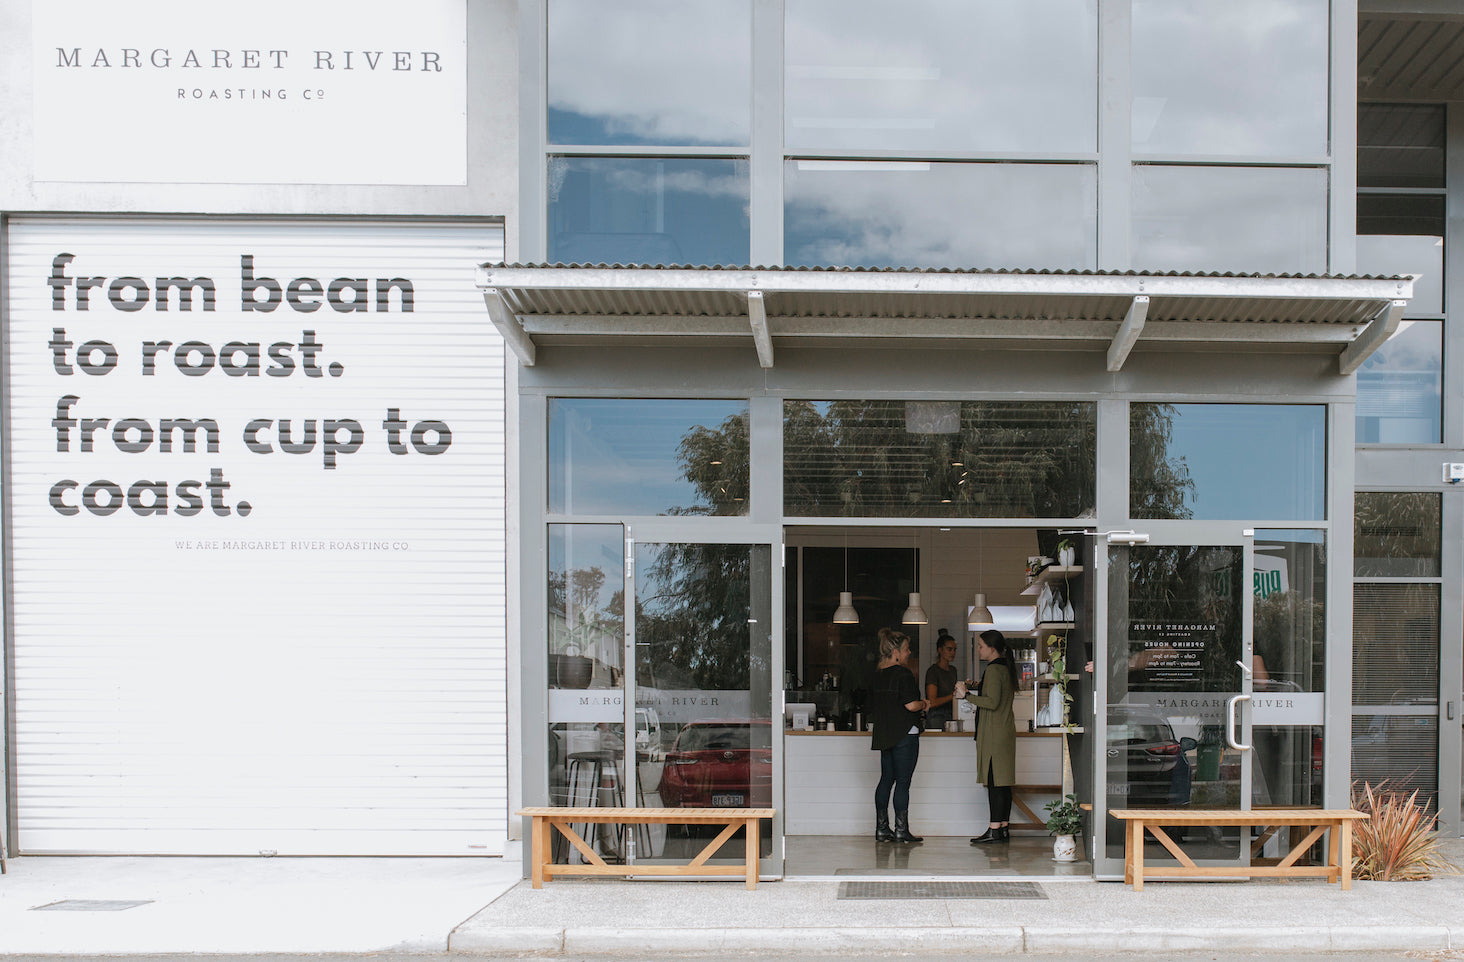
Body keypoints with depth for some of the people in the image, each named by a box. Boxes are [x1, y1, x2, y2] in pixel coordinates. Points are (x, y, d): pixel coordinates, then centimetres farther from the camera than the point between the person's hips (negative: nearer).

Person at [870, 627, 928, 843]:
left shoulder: (876, 674, 10)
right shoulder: (903, 674, -14)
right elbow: (911, 705, -21)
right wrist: (925, 704, -2)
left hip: (884, 734, 8)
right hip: (905, 734, -8)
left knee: (886, 779, 12)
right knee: (903, 782, -2)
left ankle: (882, 828, 13)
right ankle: (901, 830, 1)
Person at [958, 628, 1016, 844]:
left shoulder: (994, 669, -14)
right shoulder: (1006, 668, 16)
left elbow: (992, 702, -21)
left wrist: (967, 695, -13)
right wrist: (974, 689, 20)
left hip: (994, 733, -10)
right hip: (1005, 730, 10)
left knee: (994, 780, -8)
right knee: (1002, 781, 11)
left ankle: (995, 829, -8)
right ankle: (1004, 827, 14)